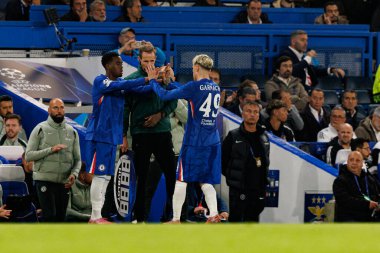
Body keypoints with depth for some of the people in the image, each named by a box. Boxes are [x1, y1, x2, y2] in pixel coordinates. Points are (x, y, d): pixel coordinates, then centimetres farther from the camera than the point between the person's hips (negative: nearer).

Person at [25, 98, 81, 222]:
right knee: (50, 216, -15)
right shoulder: (41, 129, 1)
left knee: (60, 218, 6)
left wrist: (74, 174, -7)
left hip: (63, 182, 4)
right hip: (44, 180, -4)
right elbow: (28, 155, -6)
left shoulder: (72, 132, 12)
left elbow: (77, 159, 13)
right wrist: (50, 150, -16)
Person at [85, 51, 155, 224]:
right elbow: (120, 86, -25)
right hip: (99, 136, -8)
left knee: (106, 176, 9)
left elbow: (138, 89, 1)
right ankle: (96, 217, -5)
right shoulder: (100, 81, -9)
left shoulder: (120, 83, 14)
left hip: (112, 137, 8)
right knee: (99, 175, -7)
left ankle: (96, 216, 14)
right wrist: (146, 80, -30)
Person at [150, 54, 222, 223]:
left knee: (181, 179, 4)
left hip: (193, 142, -6)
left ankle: (176, 219, 6)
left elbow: (165, 95, -8)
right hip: (213, 143, 6)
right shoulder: (216, 89, 9)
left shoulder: (194, 87, -12)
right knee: (206, 181, 9)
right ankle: (214, 214, -7)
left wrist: (153, 81, 8)